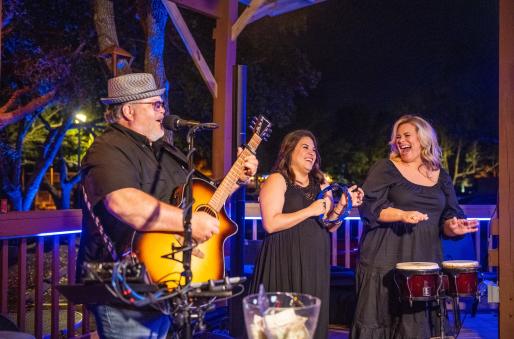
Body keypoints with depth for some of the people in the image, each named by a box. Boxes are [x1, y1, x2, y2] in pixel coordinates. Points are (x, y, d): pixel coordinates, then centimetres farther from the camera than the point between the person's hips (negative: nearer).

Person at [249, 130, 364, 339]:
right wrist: (310, 211, -16)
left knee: (313, 319, 9)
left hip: (315, 261, 6)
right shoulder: (277, 180, -5)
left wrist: (342, 205, -3)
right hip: (286, 261, -6)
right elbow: (271, 224, -17)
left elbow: (330, 227, 14)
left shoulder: (320, 184, 14)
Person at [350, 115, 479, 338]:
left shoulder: (441, 177, 12)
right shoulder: (386, 169, 1)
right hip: (386, 261, -3)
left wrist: (452, 226, -11)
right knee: (380, 319, -3)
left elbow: (450, 215, 12)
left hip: (425, 262, 3)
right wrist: (402, 214, -22)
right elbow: (368, 206, -8)